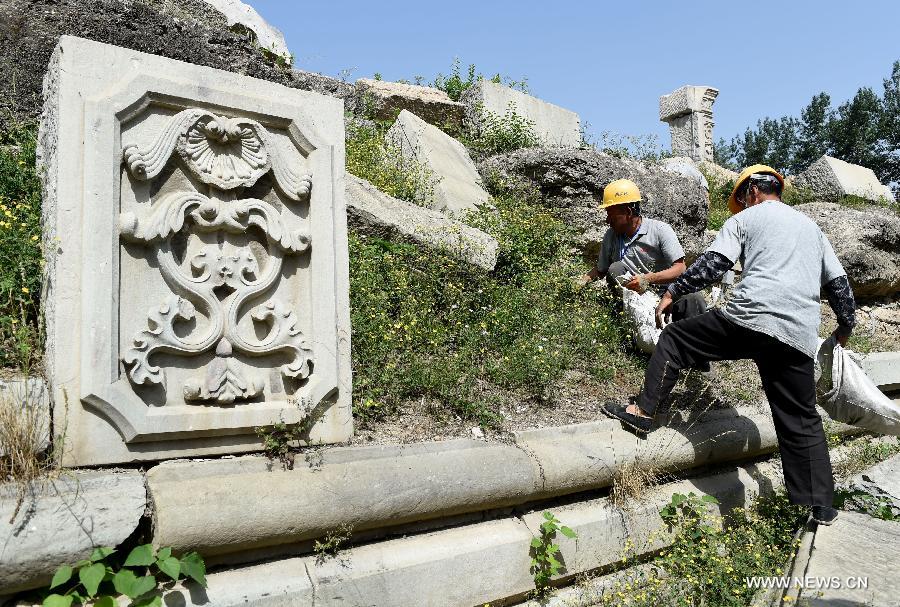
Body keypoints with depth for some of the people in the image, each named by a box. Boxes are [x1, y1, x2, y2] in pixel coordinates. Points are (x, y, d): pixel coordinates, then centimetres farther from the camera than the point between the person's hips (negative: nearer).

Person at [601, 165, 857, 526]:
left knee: (674, 339, 13)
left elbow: (712, 264, 0)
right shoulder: (811, 227, 29)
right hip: (799, 337, 5)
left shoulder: (746, 218, 13)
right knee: (802, 421, 13)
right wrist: (846, 325, 39)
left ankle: (643, 410, 7)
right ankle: (821, 508, 15)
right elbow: (839, 283, 29)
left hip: (749, 317, -5)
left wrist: (673, 292, 7)